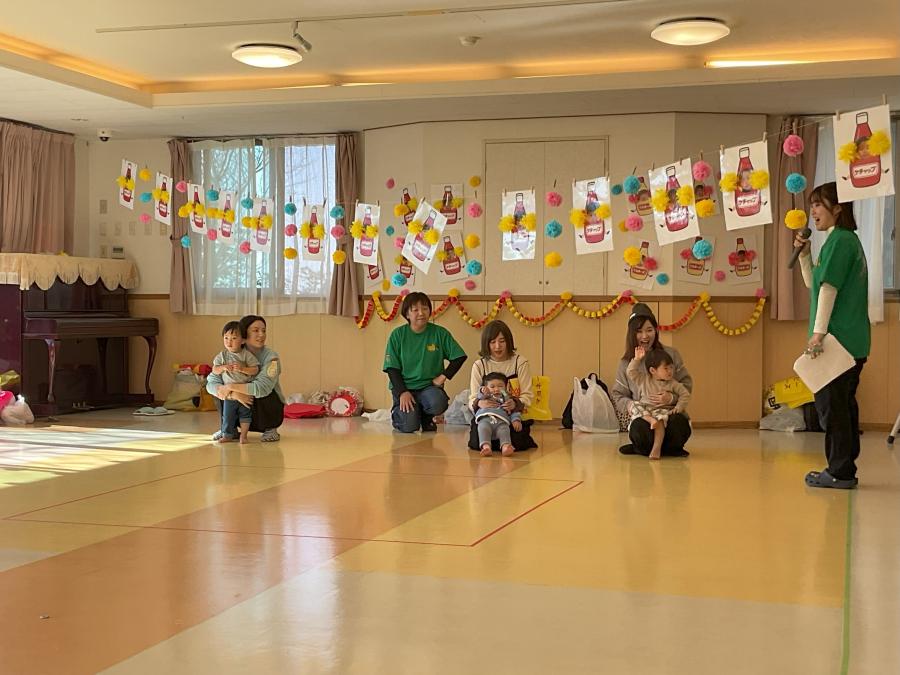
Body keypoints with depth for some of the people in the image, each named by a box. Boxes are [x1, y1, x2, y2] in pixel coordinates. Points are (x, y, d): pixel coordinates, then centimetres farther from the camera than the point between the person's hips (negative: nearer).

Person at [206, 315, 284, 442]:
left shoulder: (271, 356, -19)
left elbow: (262, 388, -34)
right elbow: (210, 383, -17)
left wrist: (230, 387, -29)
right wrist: (234, 394, -34)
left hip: (269, 410, -3)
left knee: (263, 393, -33)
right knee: (218, 388, -16)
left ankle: (271, 429, -6)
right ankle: (229, 428, 5)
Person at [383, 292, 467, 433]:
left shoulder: (439, 333, -2)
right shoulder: (398, 335, -3)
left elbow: (459, 357, 2)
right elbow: (392, 368, -3)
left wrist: (443, 376, -8)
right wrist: (402, 392, -14)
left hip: (429, 385, 1)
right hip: (404, 386, -1)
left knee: (438, 403, -34)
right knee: (409, 426, -22)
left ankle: (426, 417, 5)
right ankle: (397, 412, 17)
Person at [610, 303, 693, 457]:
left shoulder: (671, 354, 4)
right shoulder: (626, 363, 8)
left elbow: (687, 384, 3)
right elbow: (617, 394, 13)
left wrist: (672, 398, -18)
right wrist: (629, 405, -11)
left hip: (671, 412, 0)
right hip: (643, 416, 0)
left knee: (679, 425, -37)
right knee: (640, 430, -37)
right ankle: (668, 449, 0)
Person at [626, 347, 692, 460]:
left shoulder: (673, 384, 4)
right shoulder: (644, 380, 6)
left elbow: (685, 394, 3)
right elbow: (631, 372, 2)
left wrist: (678, 408, -7)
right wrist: (637, 359, -2)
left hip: (663, 410, -3)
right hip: (645, 410, 3)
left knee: (660, 420, -33)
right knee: (634, 406, -21)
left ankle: (657, 447, -38)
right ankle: (651, 419, -40)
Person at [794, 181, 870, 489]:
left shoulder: (839, 239, -11)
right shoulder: (849, 240, 19)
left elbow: (829, 287, -18)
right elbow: (812, 284, 23)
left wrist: (819, 332, -20)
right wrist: (804, 254, 11)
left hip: (838, 338, -10)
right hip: (852, 340, 10)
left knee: (830, 403, -5)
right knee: (843, 404, 13)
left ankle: (840, 472, -2)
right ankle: (845, 469, 19)